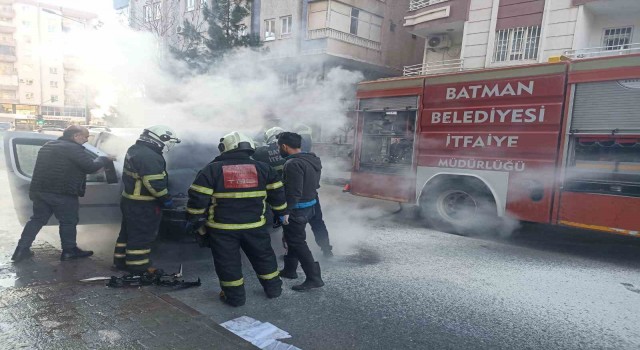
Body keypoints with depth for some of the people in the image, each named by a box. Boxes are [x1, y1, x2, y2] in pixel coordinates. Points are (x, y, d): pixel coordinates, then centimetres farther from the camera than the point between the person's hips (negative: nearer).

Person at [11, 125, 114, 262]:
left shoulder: (48, 146, 16)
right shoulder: (74, 148, -14)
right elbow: (91, 167, -17)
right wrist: (104, 159, -1)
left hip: (40, 190, 8)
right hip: (62, 193, -8)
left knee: (37, 219, 17)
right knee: (68, 221, 5)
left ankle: (22, 249, 16)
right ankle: (69, 251, 13)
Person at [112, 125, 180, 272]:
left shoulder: (135, 150, 9)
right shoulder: (150, 157, -24)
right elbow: (154, 183, -27)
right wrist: (166, 199, -16)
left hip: (129, 199, 10)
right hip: (143, 205, -10)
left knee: (128, 232, 20)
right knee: (142, 236, 2)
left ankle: (121, 261, 32)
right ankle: (137, 265, 12)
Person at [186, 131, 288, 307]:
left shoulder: (212, 170, -5)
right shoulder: (262, 168, 3)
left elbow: (198, 198, -7)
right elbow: (277, 193, 8)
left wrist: (195, 220, 4)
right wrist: (283, 212, 20)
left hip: (222, 228, -2)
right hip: (254, 226, 3)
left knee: (228, 262, 12)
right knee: (263, 256, 19)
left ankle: (235, 296, 19)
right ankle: (273, 288, 30)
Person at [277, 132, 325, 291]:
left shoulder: (293, 164, -24)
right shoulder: (312, 160, 6)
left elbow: (294, 192, -26)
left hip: (297, 209, -10)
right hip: (310, 205, 10)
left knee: (297, 243, 0)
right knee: (293, 239, 22)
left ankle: (314, 278, 3)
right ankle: (289, 269, 36)